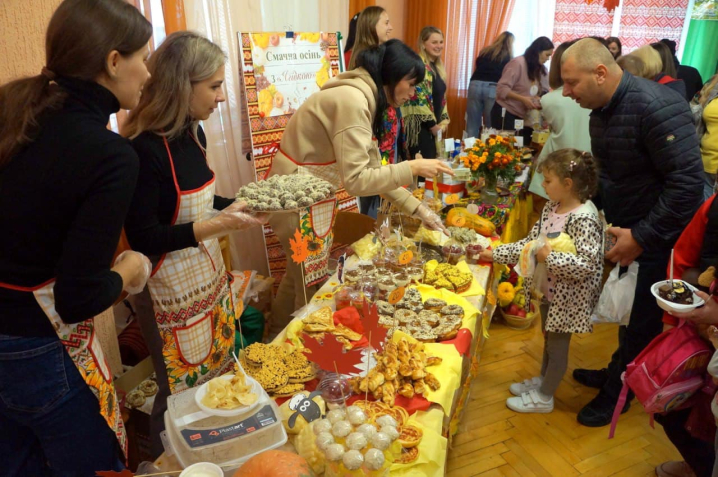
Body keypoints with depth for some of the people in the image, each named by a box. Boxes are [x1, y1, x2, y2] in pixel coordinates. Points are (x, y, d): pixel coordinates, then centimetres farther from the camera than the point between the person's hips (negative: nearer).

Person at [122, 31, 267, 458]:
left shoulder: (192, 133, 2)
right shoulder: (144, 150, -22)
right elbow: (143, 239, -19)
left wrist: (243, 205, 4)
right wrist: (216, 226, -26)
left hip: (209, 277, 8)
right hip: (173, 293, -8)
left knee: (220, 382, 18)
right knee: (183, 398, 9)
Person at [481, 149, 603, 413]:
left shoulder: (583, 219, -27)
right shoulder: (551, 208, 0)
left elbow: (586, 265, -31)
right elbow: (530, 242, 6)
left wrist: (549, 257, -29)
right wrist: (495, 254, 3)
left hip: (568, 296, -8)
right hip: (549, 290, 8)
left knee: (558, 345, 11)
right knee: (548, 339, 25)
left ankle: (544, 397, 29)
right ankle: (543, 380, 46)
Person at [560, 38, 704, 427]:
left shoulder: (656, 106, -25)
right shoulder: (600, 111, 2)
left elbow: (688, 181, -27)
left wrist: (642, 237, -23)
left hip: (658, 238, -7)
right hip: (623, 230, 7)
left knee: (641, 321, 6)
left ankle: (617, 392, 25)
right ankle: (618, 372, 39)